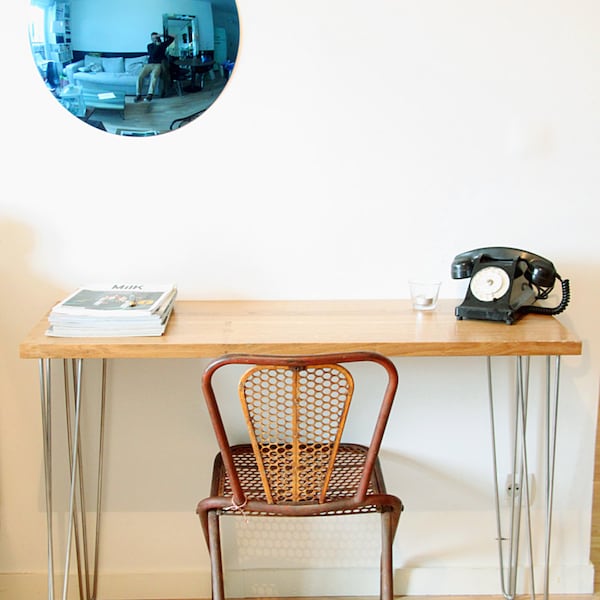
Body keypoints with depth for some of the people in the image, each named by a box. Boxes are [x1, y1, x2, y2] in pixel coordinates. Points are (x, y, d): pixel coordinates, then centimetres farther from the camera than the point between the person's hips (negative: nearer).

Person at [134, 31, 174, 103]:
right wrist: (157, 45, -4)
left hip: (158, 65, -3)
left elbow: (172, 38, 6)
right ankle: (138, 94, -25)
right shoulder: (150, 46, 16)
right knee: (140, 76, -26)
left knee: (154, 76, -36)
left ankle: (150, 94, -52)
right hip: (149, 64, 3)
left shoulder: (163, 44, 15)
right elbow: (152, 55, -2)